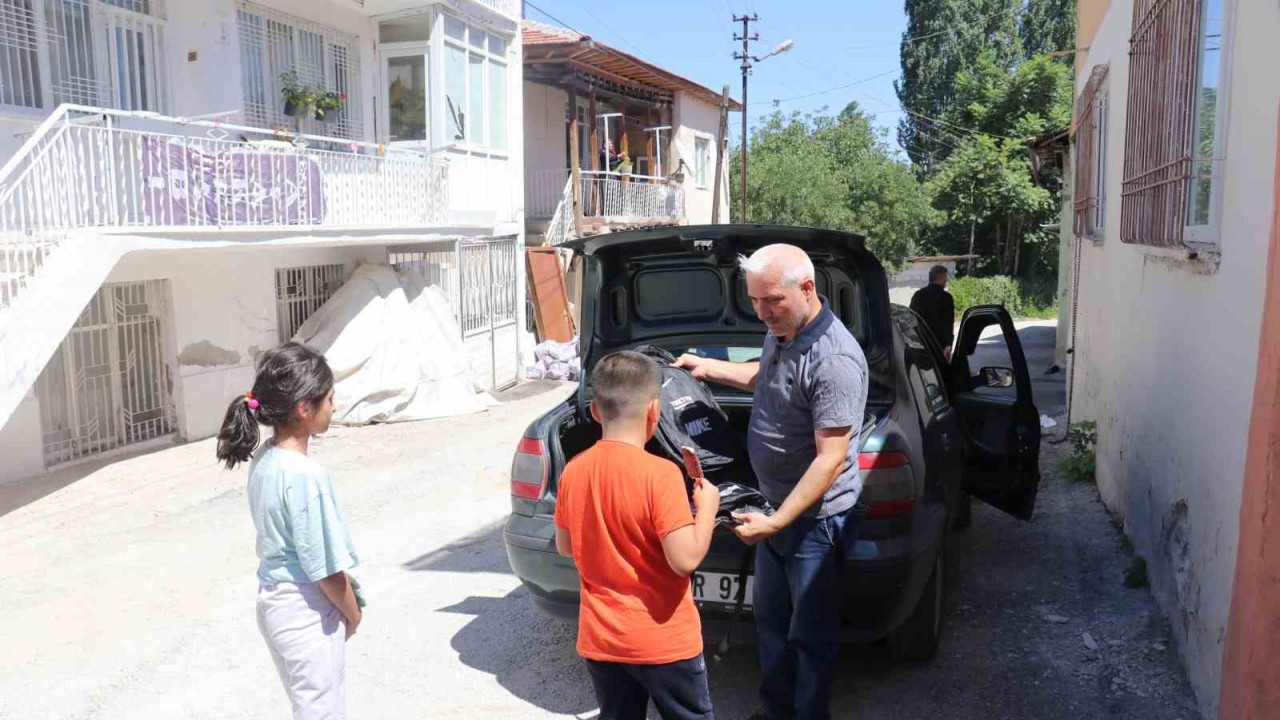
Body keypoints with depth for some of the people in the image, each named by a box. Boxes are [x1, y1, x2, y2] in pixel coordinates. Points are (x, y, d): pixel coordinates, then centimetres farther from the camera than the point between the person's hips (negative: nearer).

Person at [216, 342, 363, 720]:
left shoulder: (263, 460, 0)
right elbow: (325, 567, -20)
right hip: (309, 612, -8)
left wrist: (346, 595, 10)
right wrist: (354, 614, -3)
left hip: (273, 601, 8)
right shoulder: (306, 475, -26)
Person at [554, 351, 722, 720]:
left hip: (600, 638, 5)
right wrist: (707, 506, -8)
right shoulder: (660, 474, -21)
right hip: (663, 641, -4)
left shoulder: (574, 471, -4)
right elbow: (685, 559, -22)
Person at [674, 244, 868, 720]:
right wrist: (709, 369, 15)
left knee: (810, 636, 8)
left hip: (817, 519, -9)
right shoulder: (781, 333, 2)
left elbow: (830, 459, -27)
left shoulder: (834, 360, -28)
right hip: (777, 506, 9)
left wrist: (776, 521, -26)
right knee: (769, 621, 22)